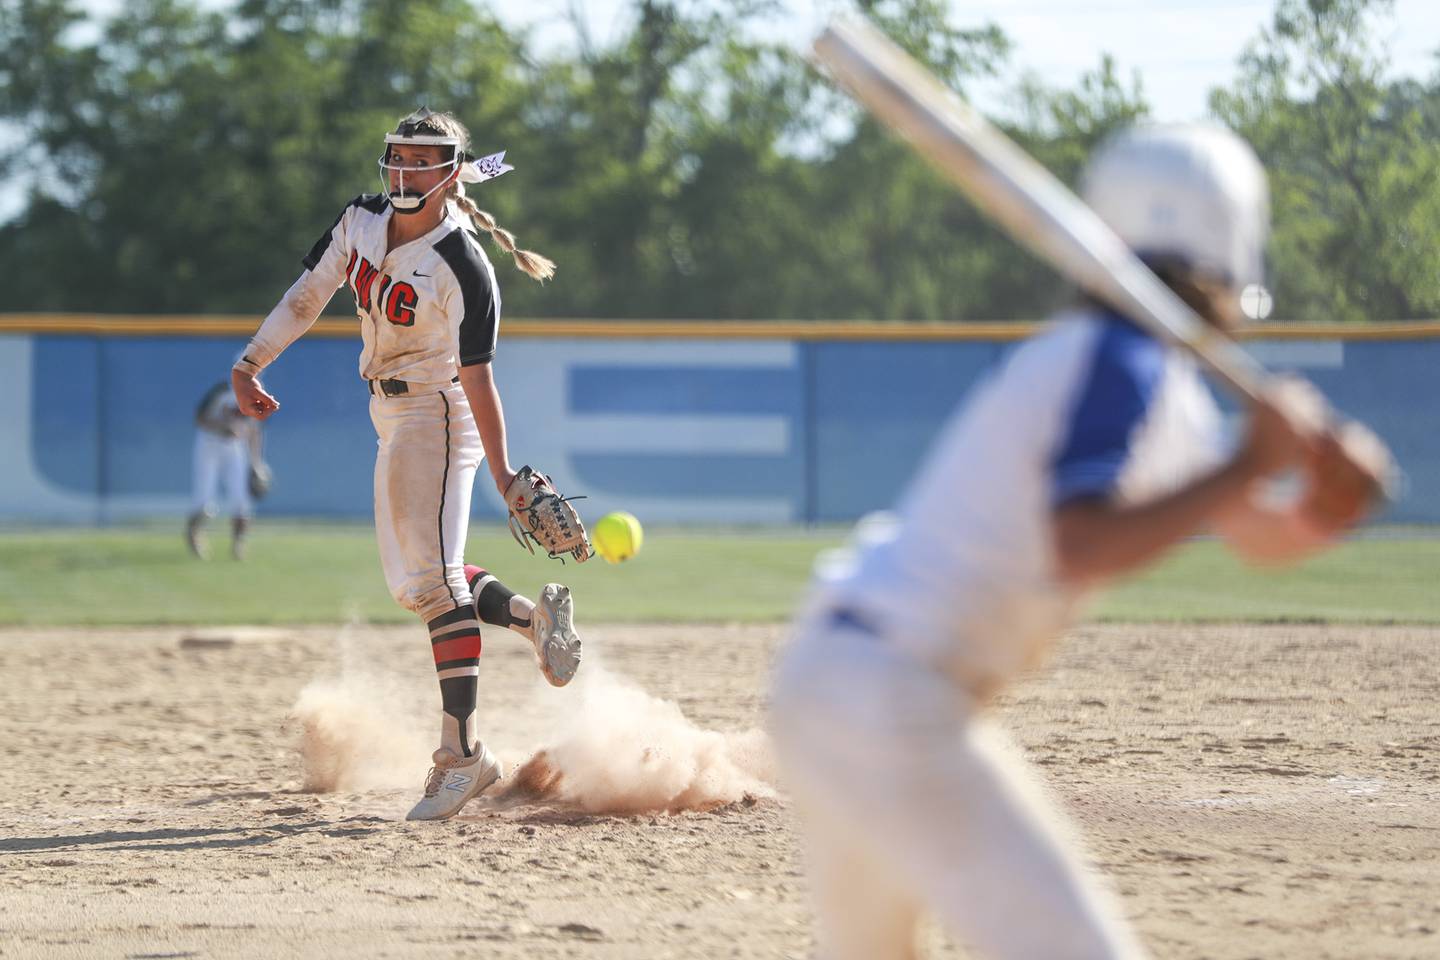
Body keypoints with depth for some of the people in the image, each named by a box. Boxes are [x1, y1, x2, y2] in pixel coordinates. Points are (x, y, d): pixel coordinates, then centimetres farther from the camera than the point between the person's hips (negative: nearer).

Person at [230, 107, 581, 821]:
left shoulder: (463, 271, -23)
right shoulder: (360, 221, -2)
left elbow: (477, 379, -24)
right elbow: (305, 297, 6)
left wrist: (504, 478, -26)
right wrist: (250, 362, -6)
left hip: (437, 415, -8)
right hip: (392, 416, 8)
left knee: (432, 578, -13)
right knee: (410, 581, 12)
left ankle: (461, 754, -12)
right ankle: (535, 615, 29)